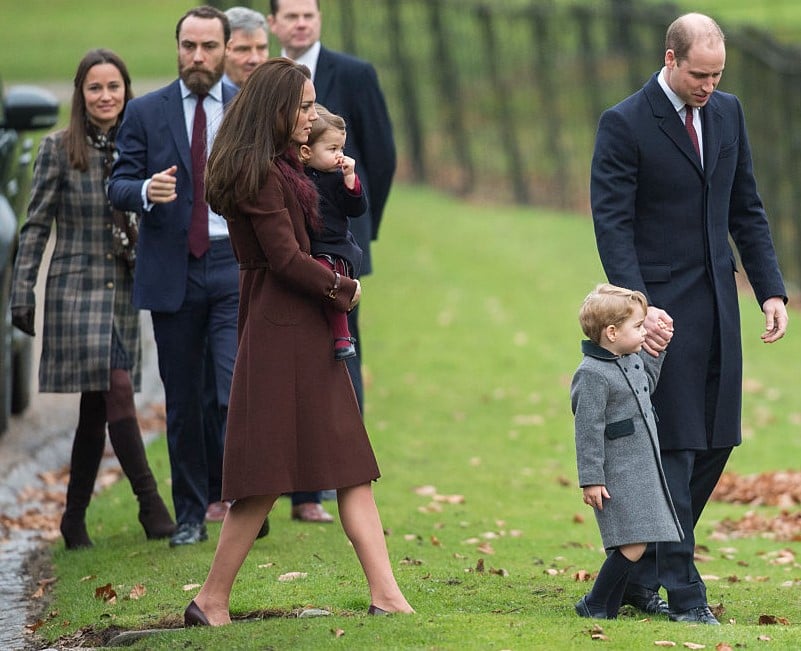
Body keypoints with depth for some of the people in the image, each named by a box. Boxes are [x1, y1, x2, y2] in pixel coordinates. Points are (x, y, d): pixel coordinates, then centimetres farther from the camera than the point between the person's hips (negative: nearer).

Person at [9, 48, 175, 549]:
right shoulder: (59, 149, -2)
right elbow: (36, 226, -1)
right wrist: (22, 295, -4)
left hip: (126, 290, 4)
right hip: (77, 286, -4)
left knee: (96, 408, 6)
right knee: (117, 389, -18)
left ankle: (75, 519, 13)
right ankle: (151, 503, -15)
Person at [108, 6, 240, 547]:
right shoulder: (145, 113, 5)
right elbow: (118, 187, 2)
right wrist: (145, 191, -20)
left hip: (236, 266, -1)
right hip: (172, 272, 1)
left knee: (240, 388, -15)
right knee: (183, 401, 6)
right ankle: (191, 515, 15)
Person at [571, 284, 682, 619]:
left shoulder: (634, 360, 11)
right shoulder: (592, 374, -16)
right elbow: (587, 430, -17)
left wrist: (658, 350, 21)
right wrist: (591, 479, -18)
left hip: (642, 472, 9)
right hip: (617, 476, -9)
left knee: (632, 547, 8)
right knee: (633, 545, -13)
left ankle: (609, 609, 14)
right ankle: (594, 606, -2)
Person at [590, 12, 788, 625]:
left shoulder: (727, 112, 9)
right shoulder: (624, 124, -9)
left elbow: (747, 208, 14)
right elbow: (612, 223, -13)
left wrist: (771, 289, 6)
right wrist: (639, 307, -23)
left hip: (718, 301, 6)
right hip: (663, 308, -6)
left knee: (715, 442, 6)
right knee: (675, 448, -6)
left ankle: (640, 574, 15)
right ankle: (684, 593, -1)